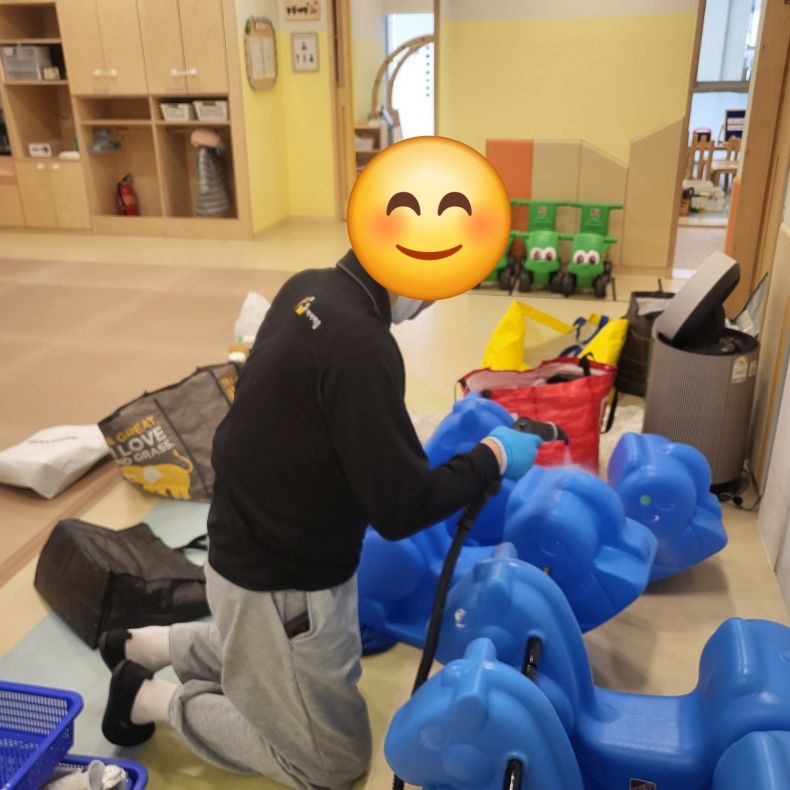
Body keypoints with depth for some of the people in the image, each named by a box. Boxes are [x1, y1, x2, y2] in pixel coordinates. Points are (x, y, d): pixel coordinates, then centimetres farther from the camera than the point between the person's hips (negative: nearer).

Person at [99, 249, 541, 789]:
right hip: (281, 580, -9)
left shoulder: (308, 289, -4)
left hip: (257, 547, 9)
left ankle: (145, 646, 32)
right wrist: (491, 458, -13)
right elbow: (400, 509, -27)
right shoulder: (360, 345, -32)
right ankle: (152, 697, 15)